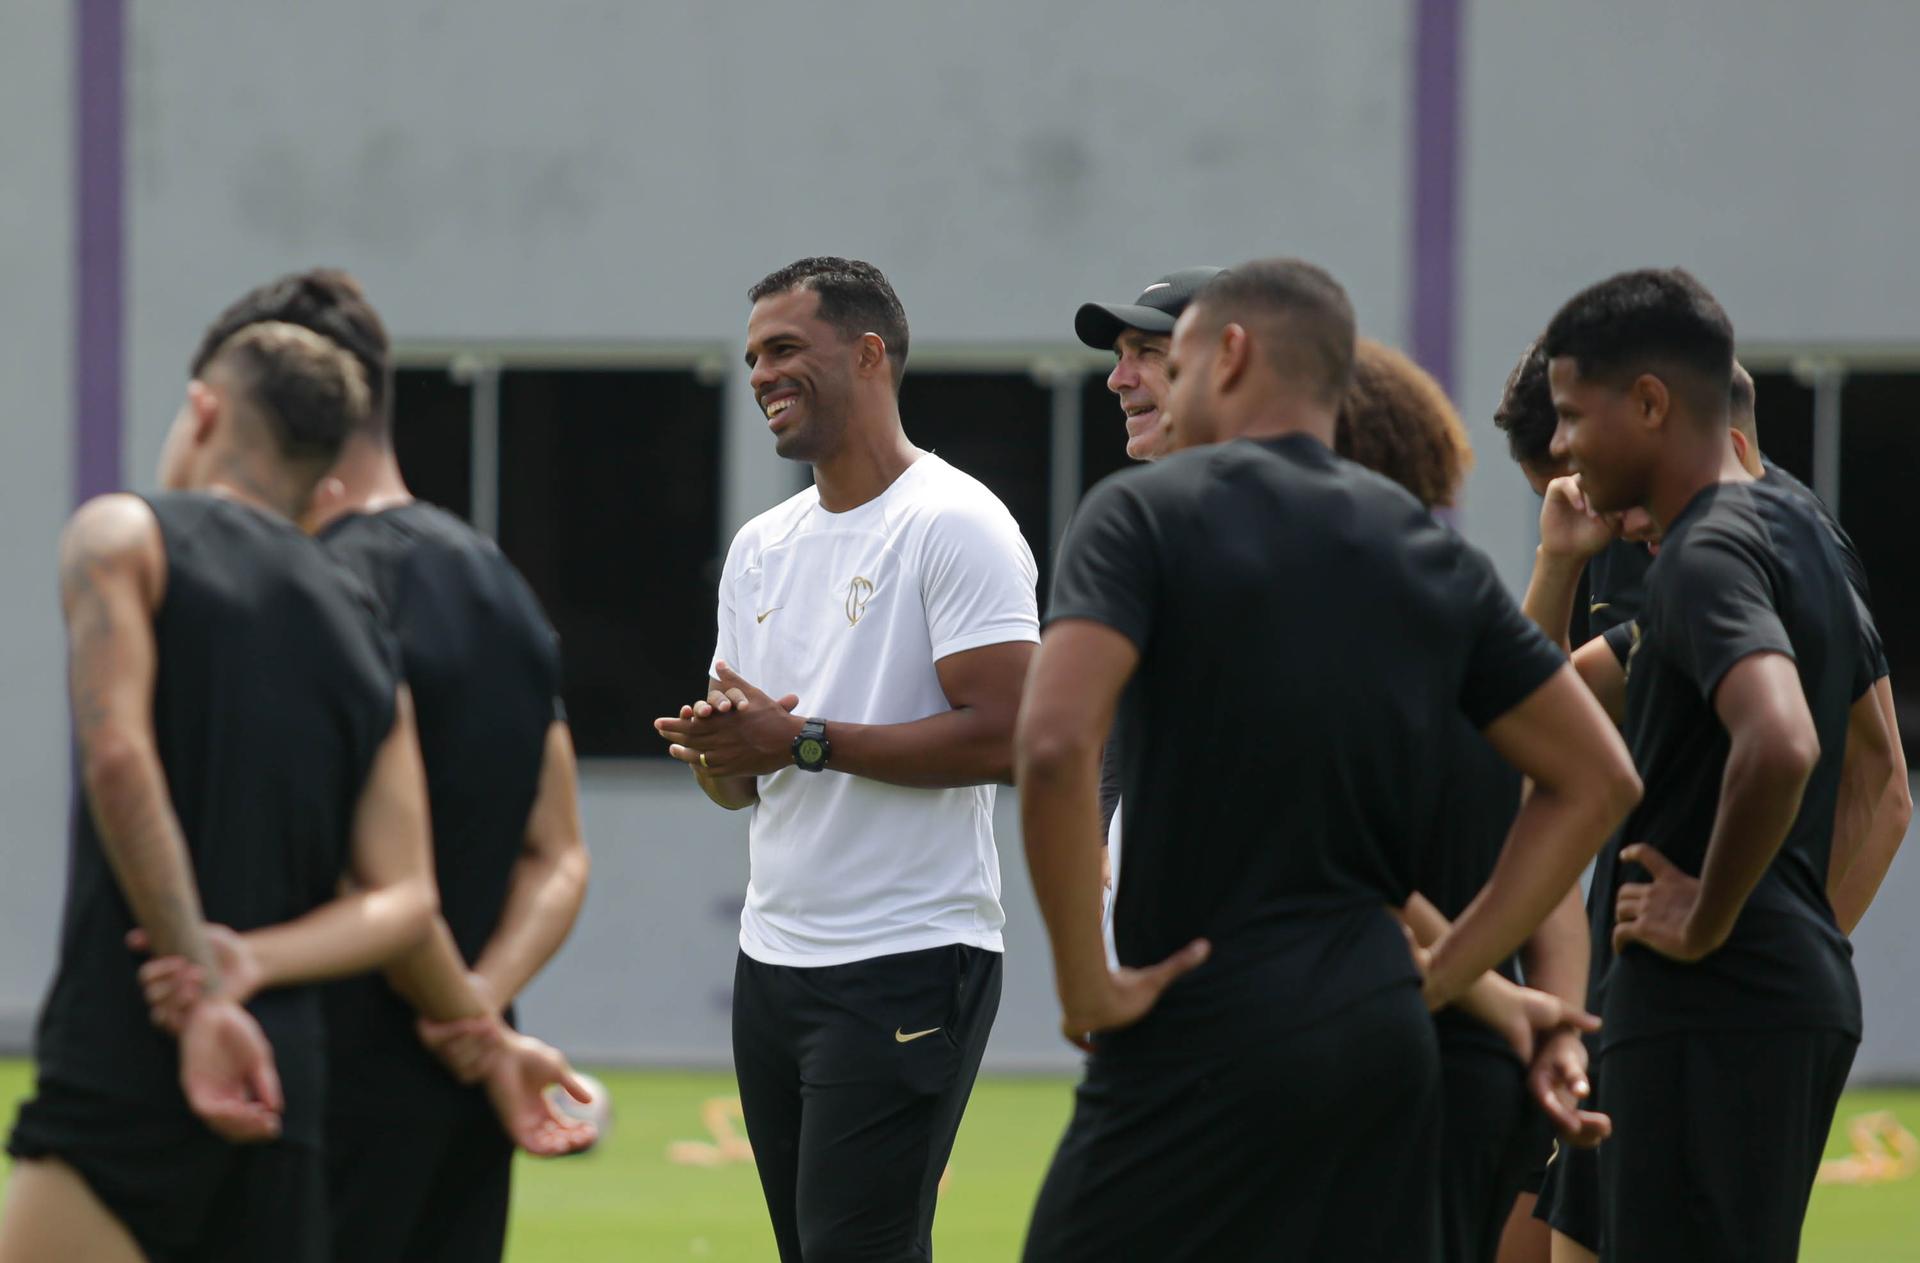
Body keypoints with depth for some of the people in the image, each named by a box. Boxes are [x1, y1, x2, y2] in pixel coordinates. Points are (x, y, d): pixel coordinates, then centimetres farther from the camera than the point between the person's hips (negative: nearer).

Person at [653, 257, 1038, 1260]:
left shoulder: (954, 526, -9)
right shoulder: (762, 547, 17)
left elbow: (1003, 737, -19)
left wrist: (803, 741, -18)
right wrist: (716, 745, -5)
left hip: (907, 966, -8)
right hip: (773, 964, 8)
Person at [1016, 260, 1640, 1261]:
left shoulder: (1145, 513, -6)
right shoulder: (1434, 556, 12)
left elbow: (1054, 744, -21)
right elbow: (1595, 778, 14)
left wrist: (1083, 979, -11)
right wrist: (1440, 977, 13)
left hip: (1205, 1038, -6)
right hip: (1381, 1043, 6)